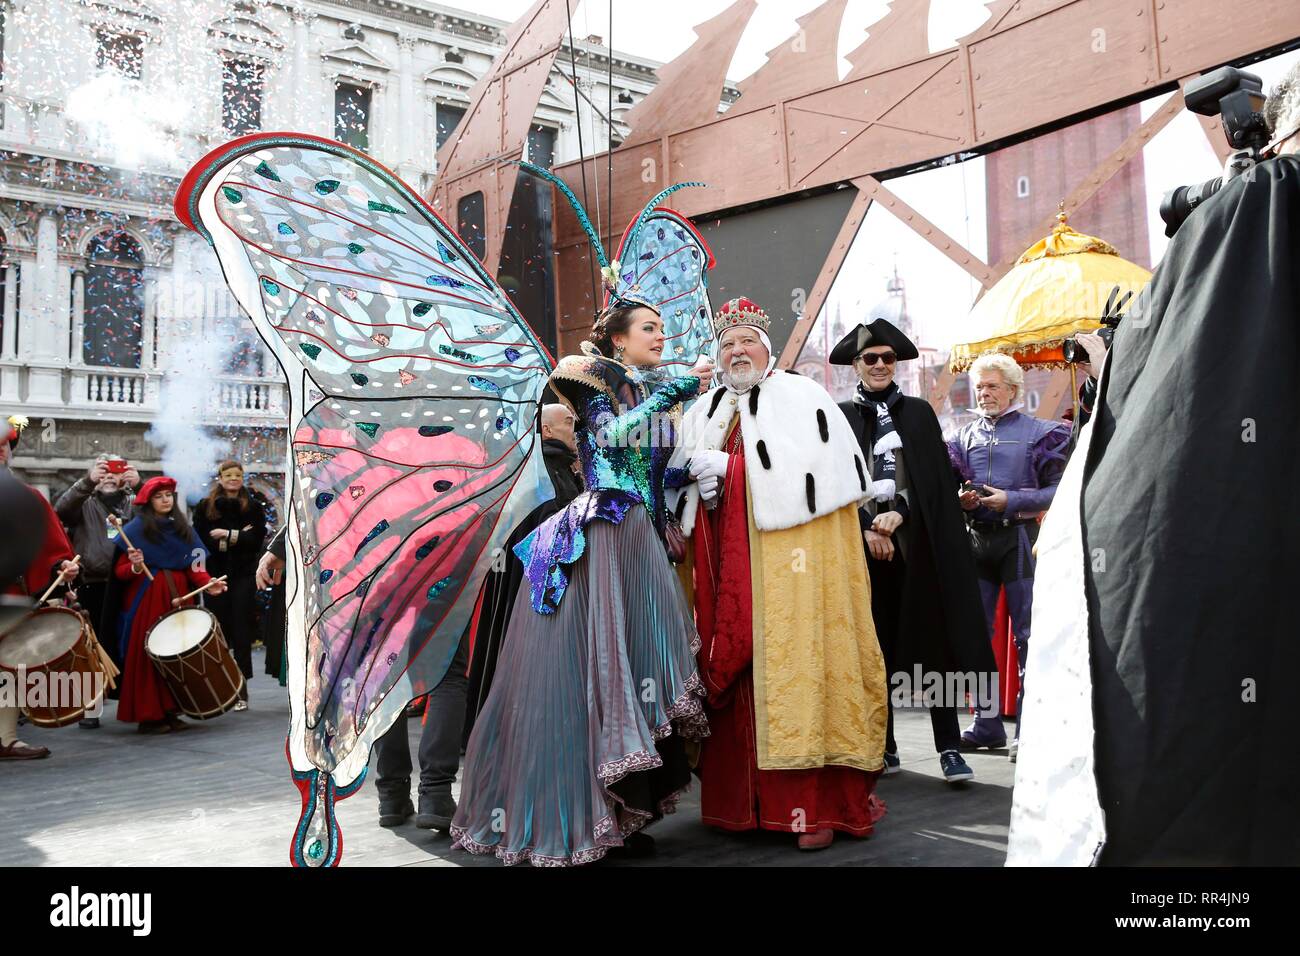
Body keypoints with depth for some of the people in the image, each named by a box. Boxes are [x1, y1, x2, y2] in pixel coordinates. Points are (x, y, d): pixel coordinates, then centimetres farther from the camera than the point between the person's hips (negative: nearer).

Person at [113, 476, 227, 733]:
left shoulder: (183, 528, 13)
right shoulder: (136, 529, -1)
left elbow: (194, 566, 9)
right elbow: (120, 572, -3)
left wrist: (208, 584, -9)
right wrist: (135, 567, -23)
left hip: (179, 596, 4)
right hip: (146, 598, -4)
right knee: (147, 654, -4)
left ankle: (171, 711, 10)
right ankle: (147, 716, 3)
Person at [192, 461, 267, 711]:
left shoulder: (253, 506, 7)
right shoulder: (205, 507, 8)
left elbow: (257, 539, -4)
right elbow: (202, 540, -3)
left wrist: (228, 536, -12)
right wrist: (239, 537, -9)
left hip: (244, 575, -1)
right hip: (216, 575, 1)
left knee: (242, 632, -2)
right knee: (218, 631, 3)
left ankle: (242, 688, 1)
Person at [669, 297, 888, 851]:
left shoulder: (802, 399, 5)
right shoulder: (703, 414, 21)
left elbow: (817, 471, -9)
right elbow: (684, 485, 22)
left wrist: (730, 469, -10)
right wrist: (696, 488, -2)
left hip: (788, 558, -4)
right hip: (724, 567, 5)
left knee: (794, 666, -9)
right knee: (732, 674, 2)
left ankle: (815, 804, -3)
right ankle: (740, 799, 10)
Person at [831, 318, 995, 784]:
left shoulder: (919, 412, 12)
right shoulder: (841, 416, 9)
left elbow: (935, 476, 4)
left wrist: (899, 513, -11)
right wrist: (868, 528, -9)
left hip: (917, 540, 0)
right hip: (863, 540, 0)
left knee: (932, 641, -3)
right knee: (876, 646, 2)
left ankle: (949, 748, -1)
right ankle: (885, 748, 10)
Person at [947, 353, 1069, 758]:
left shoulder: (1040, 432, 2)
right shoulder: (966, 435, 14)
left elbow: (1057, 490, -5)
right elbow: (950, 484, 18)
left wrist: (1011, 501, -15)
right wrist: (960, 499, -4)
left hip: (1019, 538, -4)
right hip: (975, 539, 5)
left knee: (1026, 634, -3)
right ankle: (987, 725, 16)